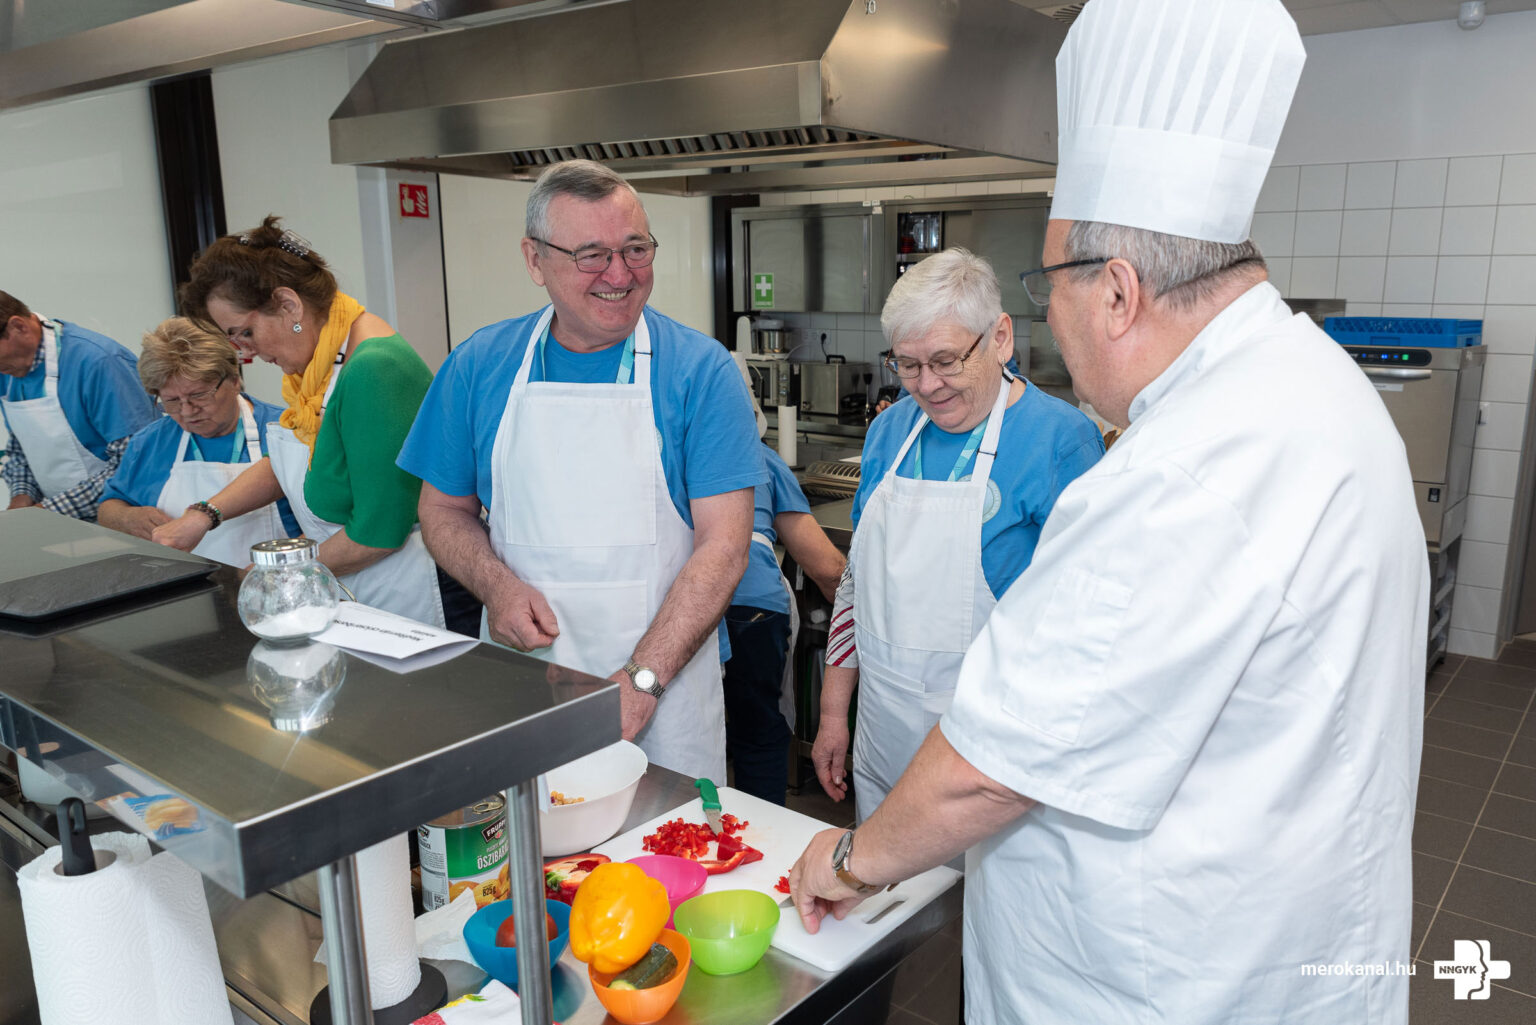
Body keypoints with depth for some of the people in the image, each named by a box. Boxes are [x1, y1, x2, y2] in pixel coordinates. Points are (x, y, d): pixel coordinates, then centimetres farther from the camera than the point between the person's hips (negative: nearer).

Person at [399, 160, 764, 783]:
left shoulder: (699, 369, -7)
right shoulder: (480, 365, 2)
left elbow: (724, 545, -12)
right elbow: (444, 509, 11)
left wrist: (643, 677, -20)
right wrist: (495, 585, -10)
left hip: (663, 686, -2)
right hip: (517, 679, 2)